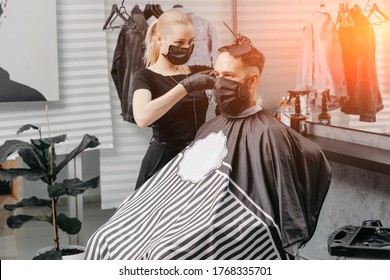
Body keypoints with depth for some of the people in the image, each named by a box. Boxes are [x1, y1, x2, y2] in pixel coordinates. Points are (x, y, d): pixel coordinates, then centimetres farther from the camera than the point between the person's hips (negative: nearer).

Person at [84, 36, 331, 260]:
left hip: (225, 226, -8)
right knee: (105, 241, -9)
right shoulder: (212, 126, 21)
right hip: (182, 211, 8)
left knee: (164, 256, -33)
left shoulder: (269, 134, -6)